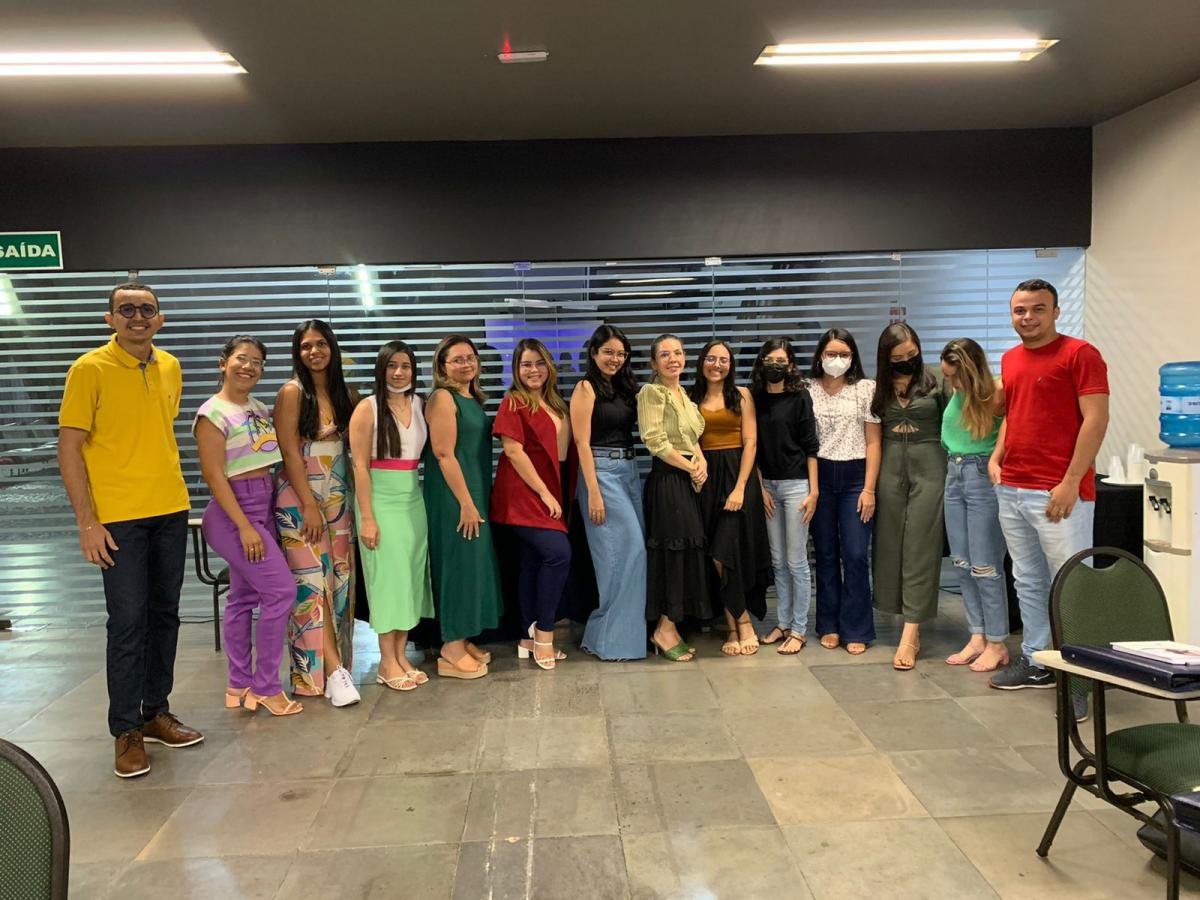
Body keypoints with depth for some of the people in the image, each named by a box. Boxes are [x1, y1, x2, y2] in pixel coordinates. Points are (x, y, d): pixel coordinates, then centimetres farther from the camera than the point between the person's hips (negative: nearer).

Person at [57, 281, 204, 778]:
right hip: (118, 517, -5)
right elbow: (68, 448, -10)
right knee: (128, 622, -1)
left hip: (170, 512, 6)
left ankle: (155, 711, 26)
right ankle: (126, 732, 12)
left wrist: (169, 487, 14)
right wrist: (87, 521, -14)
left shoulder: (170, 367, 7)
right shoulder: (89, 369, -9)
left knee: (164, 615, 12)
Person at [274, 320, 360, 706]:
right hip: (300, 498, -6)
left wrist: (342, 498, 6)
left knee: (339, 579, 6)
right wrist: (309, 505, -15)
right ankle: (329, 670, -7)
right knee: (312, 581, -7)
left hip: (337, 497, 6)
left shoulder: (343, 393, 9)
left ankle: (333, 664, 15)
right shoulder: (292, 392, -7)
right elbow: (290, 453, -12)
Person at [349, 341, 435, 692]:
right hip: (381, 500, -5)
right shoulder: (367, 408, -6)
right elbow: (360, 466, -10)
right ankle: (387, 662, 8)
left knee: (411, 575, 6)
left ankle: (401, 655, 17)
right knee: (388, 575, -2)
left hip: (414, 500, 5)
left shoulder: (419, 405, 8)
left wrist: (426, 500, 3)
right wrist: (367, 517, -15)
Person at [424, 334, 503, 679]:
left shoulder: (473, 399, 14)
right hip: (453, 496, -9)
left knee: (474, 563, 13)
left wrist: (476, 499, 15)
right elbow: (444, 454, -18)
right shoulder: (443, 398, -11)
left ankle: (463, 640, 24)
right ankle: (451, 651, 5)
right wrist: (466, 502, -20)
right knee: (459, 564, -4)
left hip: (475, 492, 9)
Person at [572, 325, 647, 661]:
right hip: (601, 472, -7)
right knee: (629, 548, -10)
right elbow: (582, 442, -11)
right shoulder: (586, 388, -6)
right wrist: (593, 492, -17)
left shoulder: (626, 387, 15)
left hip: (629, 471, 7)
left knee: (631, 550, 6)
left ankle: (605, 630, 18)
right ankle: (613, 635, 2)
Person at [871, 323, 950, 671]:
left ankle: (910, 633, -8)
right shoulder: (879, 389, 7)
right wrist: (871, 483, 4)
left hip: (928, 466, -3)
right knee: (892, 544, 5)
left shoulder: (934, 382, -1)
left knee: (920, 547, -6)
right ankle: (910, 623, 16)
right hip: (890, 467, 4)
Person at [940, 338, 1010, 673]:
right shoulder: (954, 393, 5)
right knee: (962, 564, 10)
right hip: (954, 475, 7)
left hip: (983, 476, -7)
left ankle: (997, 644, 10)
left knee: (985, 567, -2)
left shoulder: (995, 395, -14)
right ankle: (977, 638, 20)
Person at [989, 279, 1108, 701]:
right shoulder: (1010, 359, 15)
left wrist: (1070, 483, -17)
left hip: (1060, 493, -7)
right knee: (1028, 582, 14)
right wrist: (996, 458, 11)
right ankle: (1035, 662, 25)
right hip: (1011, 491, 7)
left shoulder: (1080, 354, -6)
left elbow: (1096, 420, -12)